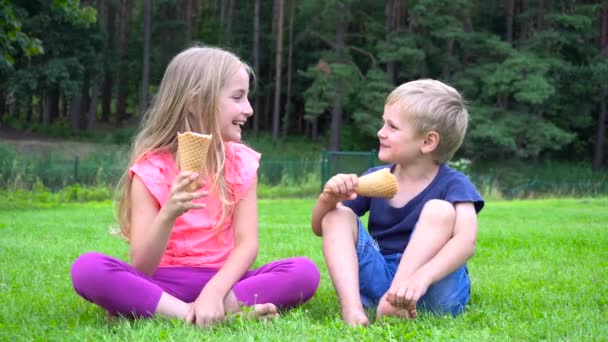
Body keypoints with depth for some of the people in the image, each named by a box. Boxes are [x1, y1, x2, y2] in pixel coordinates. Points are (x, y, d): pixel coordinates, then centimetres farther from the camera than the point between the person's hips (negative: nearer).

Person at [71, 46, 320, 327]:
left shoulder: (241, 163, 2)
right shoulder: (151, 169, -8)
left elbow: (247, 244, -8)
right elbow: (140, 268, -13)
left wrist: (214, 291, -27)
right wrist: (168, 215, -31)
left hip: (220, 282, 2)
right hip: (162, 285, -1)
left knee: (305, 272, -23)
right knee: (87, 268, -32)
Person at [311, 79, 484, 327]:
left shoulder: (452, 185, -7)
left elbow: (466, 242, -27)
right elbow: (319, 228, 11)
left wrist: (420, 278, -45)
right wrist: (329, 199, -14)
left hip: (434, 288, -4)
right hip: (376, 281, 5)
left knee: (440, 210, -23)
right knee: (338, 216, -11)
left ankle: (394, 300, -36)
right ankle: (352, 308, -33)